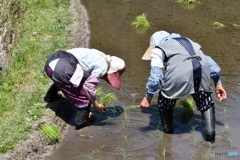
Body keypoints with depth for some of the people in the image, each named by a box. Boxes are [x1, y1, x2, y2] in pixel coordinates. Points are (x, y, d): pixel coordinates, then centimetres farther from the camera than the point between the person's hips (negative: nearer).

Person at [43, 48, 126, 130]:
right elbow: (88, 86, -6)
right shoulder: (103, 66, 1)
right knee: (85, 95, 6)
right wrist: (96, 105, 8)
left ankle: (50, 96, 61)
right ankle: (81, 121, 16)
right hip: (62, 70, -9)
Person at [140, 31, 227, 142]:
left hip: (180, 74, -4)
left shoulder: (158, 50, 22)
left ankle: (167, 130, 34)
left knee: (165, 101, 22)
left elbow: (155, 76, 9)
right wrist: (218, 84, 37)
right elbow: (209, 62, 35)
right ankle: (210, 133, 13)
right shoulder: (189, 42, 39)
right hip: (202, 70, 4)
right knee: (205, 102, 25)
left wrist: (148, 97, 17)